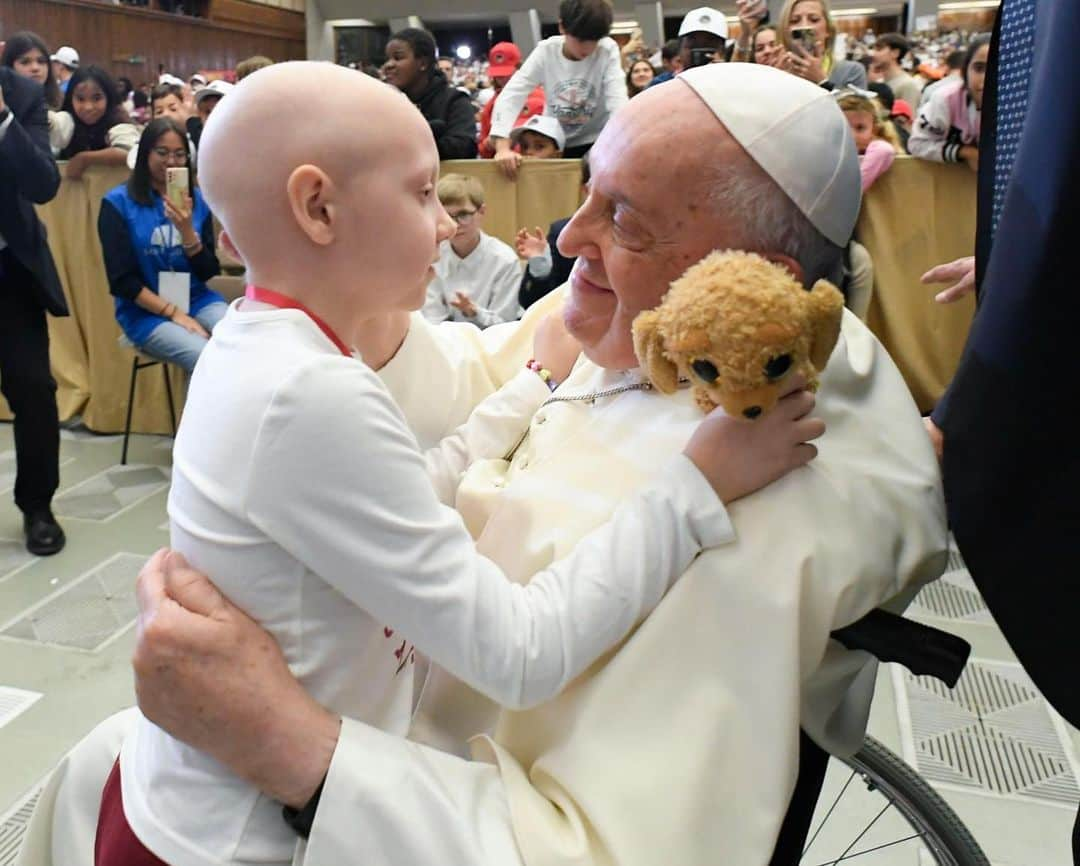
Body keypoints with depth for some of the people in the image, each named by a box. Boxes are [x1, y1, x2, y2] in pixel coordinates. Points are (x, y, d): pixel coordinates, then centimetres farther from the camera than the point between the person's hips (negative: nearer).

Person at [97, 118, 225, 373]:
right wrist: (173, 312, -14)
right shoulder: (118, 203, -2)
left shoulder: (197, 200, 8)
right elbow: (122, 280, -6)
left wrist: (187, 231, -14)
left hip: (197, 301, 4)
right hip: (145, 311, -3)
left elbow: (208, 272, 3)